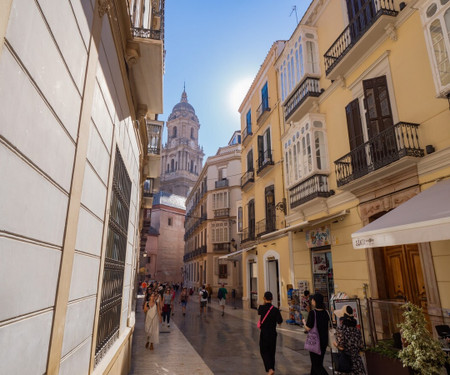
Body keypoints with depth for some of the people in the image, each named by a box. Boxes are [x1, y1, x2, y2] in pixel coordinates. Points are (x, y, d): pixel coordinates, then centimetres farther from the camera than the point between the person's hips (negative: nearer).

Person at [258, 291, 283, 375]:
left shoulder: (261, 308, -12)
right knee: (271, 351, 18)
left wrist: (264, 303, 7)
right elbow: (280, 321, -13)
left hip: (264, 333, -1)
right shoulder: (275, 310, -13)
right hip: (273, 333, 2)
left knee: (264, 351, 9)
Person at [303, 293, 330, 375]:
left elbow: (308, 328, -20)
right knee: (319, 361, 22)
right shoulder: (325, 312, -2)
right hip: (324, 340, 7)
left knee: (316, 364, 4)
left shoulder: (312, 313, -22)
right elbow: (328, 324, 9)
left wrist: (304, 322, -1)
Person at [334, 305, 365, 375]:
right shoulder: (357, 330, 2)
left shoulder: (340, 328, -14)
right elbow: (361, 347, 8)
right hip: (357, 361, 4)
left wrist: (335, 344, 4)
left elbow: (341, 347, -17)